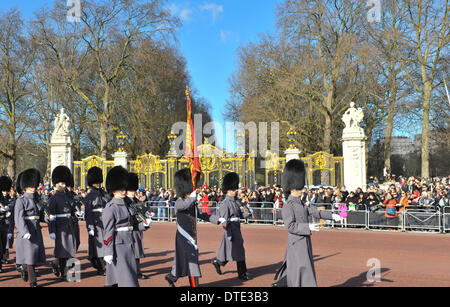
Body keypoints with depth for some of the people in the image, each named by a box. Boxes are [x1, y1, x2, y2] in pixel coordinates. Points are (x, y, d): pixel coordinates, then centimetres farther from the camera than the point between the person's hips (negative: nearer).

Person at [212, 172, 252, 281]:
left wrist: (247, 213, -5)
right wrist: (228, 233, -20)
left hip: (237, 229, 9)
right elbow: (225, 220, -18)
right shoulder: (225, 203, -15)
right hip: (231, 229, -9)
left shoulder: (234, 202, 13)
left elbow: (240, 214, 16)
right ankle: (242, 273, 4)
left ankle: (217, 262, 36)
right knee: (238, 250, -5)